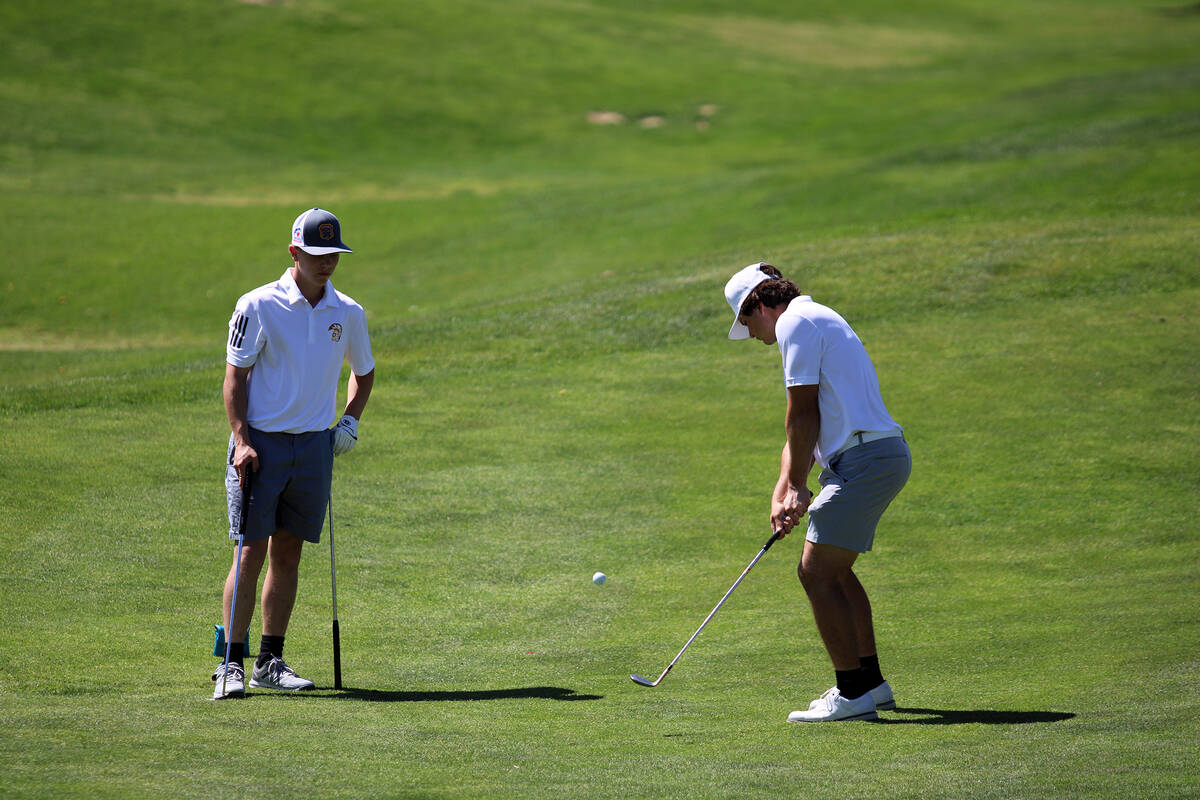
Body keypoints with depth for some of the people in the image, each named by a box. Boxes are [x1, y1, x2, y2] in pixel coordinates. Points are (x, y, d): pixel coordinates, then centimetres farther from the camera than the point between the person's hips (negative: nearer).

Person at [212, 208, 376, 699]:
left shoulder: (348, 314, 6)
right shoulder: (258, 306, -7)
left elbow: (364, 372, 24)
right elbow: (235, 376, -5)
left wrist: (350, 422, 10)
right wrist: (241, 440, -13)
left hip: (315, 445, 4)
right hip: (261, 442, -4)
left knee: (288, 553, 7)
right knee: (252, 552, -7)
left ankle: (271, 661, 13)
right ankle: (232, 663, -4)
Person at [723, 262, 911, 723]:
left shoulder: (795, 323, -7)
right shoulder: (813, 320, 26)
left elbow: (803, 413, -11)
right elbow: (802, 428, 23)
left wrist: (798, 487, -4)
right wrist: (781, 493, 15)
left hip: (865, 458, -10)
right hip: (886, 457, 10)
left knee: (817, 573, -9)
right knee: (835, 571, 21)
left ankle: (854, 694, -9)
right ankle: (870, 683, 26)